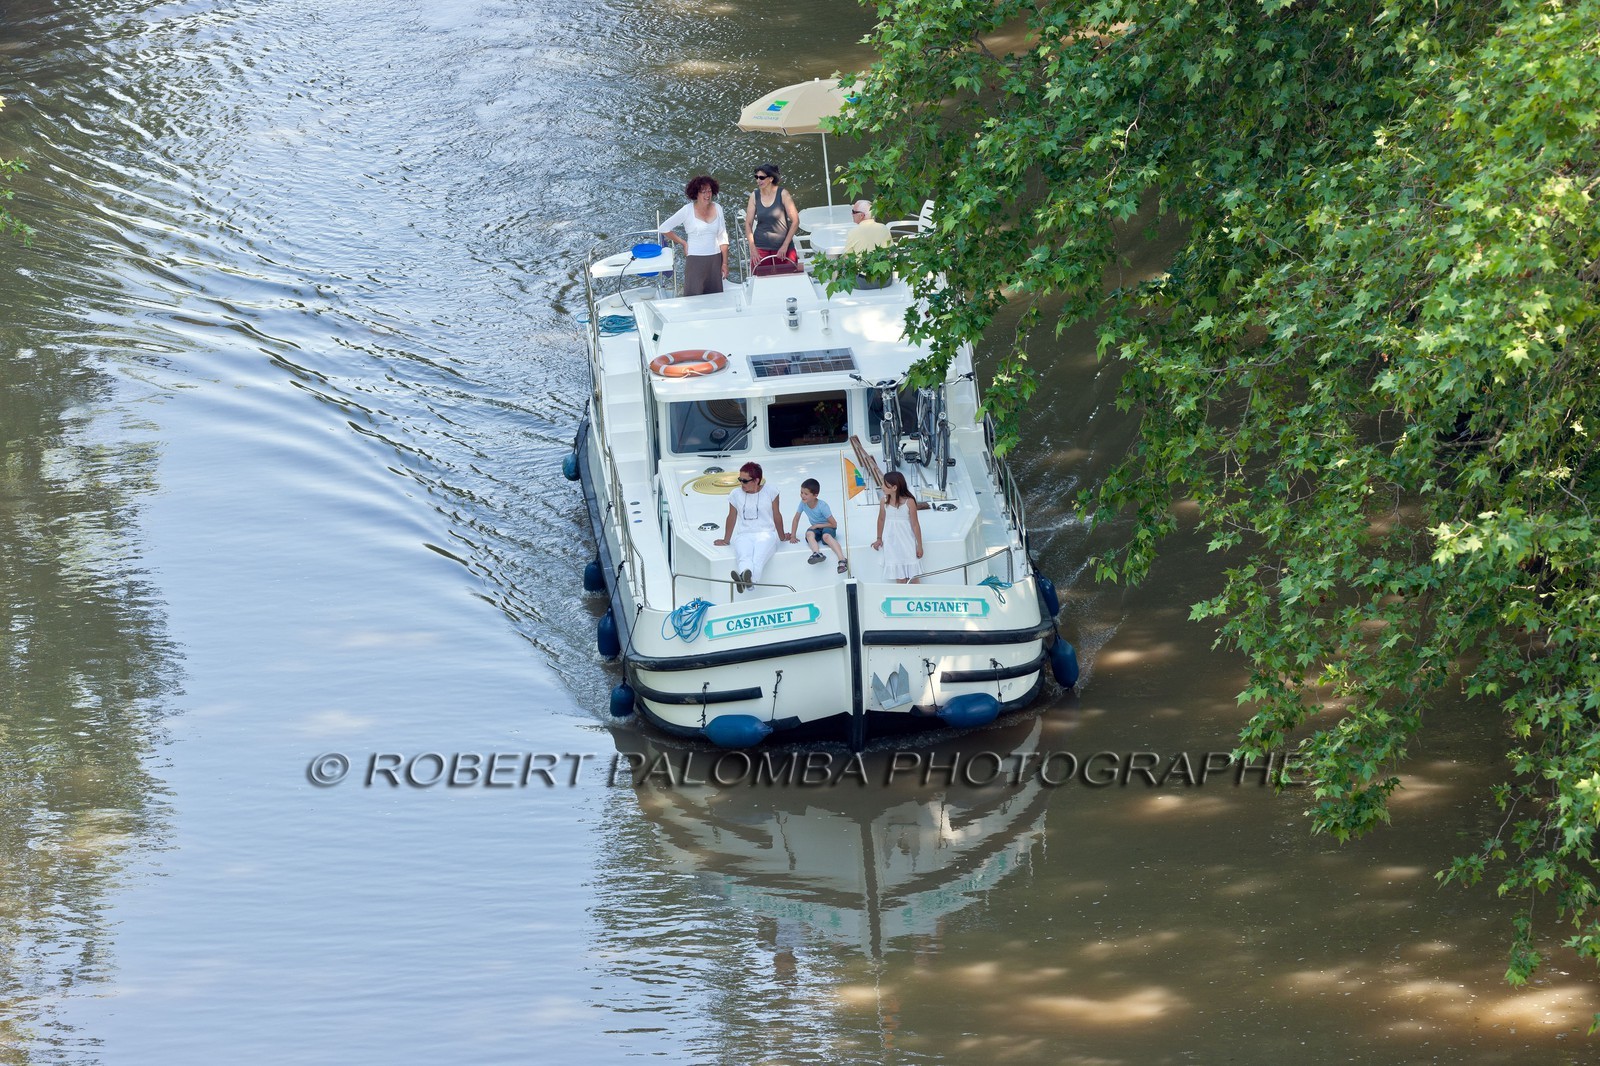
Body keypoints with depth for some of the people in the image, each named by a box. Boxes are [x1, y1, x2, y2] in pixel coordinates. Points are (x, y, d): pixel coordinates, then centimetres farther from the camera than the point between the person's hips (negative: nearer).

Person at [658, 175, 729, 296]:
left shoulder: (717, 208, 6)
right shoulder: (687, 210, -6)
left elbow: (722, 238, 11)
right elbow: (664, 228, -3)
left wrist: (725, 263, 7)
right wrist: (683, 243, -1)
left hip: (715, 260, 4)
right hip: (695, 259, -4)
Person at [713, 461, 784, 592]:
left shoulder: (770, 492, 6)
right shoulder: (736, 494, 11)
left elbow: (777, 516, 15)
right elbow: (732, 518, 21)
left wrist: (782, 537, 24)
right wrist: (726, 540, 29)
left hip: (766, 534, -1)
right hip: (744, 535, 1)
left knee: (759, 558, -38)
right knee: (743, 557, -37)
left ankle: (749, 578, -70)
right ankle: (744, 577, -70)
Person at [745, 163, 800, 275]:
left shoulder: (782, 194, -6)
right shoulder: (755, 196, 2)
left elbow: (795, 221, -5)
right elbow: (748, 224, 5)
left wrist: (785, 246, -9)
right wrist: (752, 249, -5)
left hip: (783, 248, -2)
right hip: (761, 248, 2)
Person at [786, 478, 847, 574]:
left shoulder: (822, 506, -23)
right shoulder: (803, 503, -10)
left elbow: (834, 524, -18)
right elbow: (796, 519, 2)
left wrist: (817, 525, -17)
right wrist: (792, 536, -3)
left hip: (827, 526, -5)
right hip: (815, 528, 5)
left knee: (826, 536, -39)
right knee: (809, 534, -31)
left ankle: (842, 560, -56)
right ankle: (817, 553, -58)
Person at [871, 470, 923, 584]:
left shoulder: (909, 502, -15)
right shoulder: (884, 502, -4)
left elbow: (915, 524, -9)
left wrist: (919, 545, -5)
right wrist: (879, 539, 18)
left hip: (907, 543, -3)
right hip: (891, 543, 3)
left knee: (912, 577, 3)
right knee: (900, 576, 8)